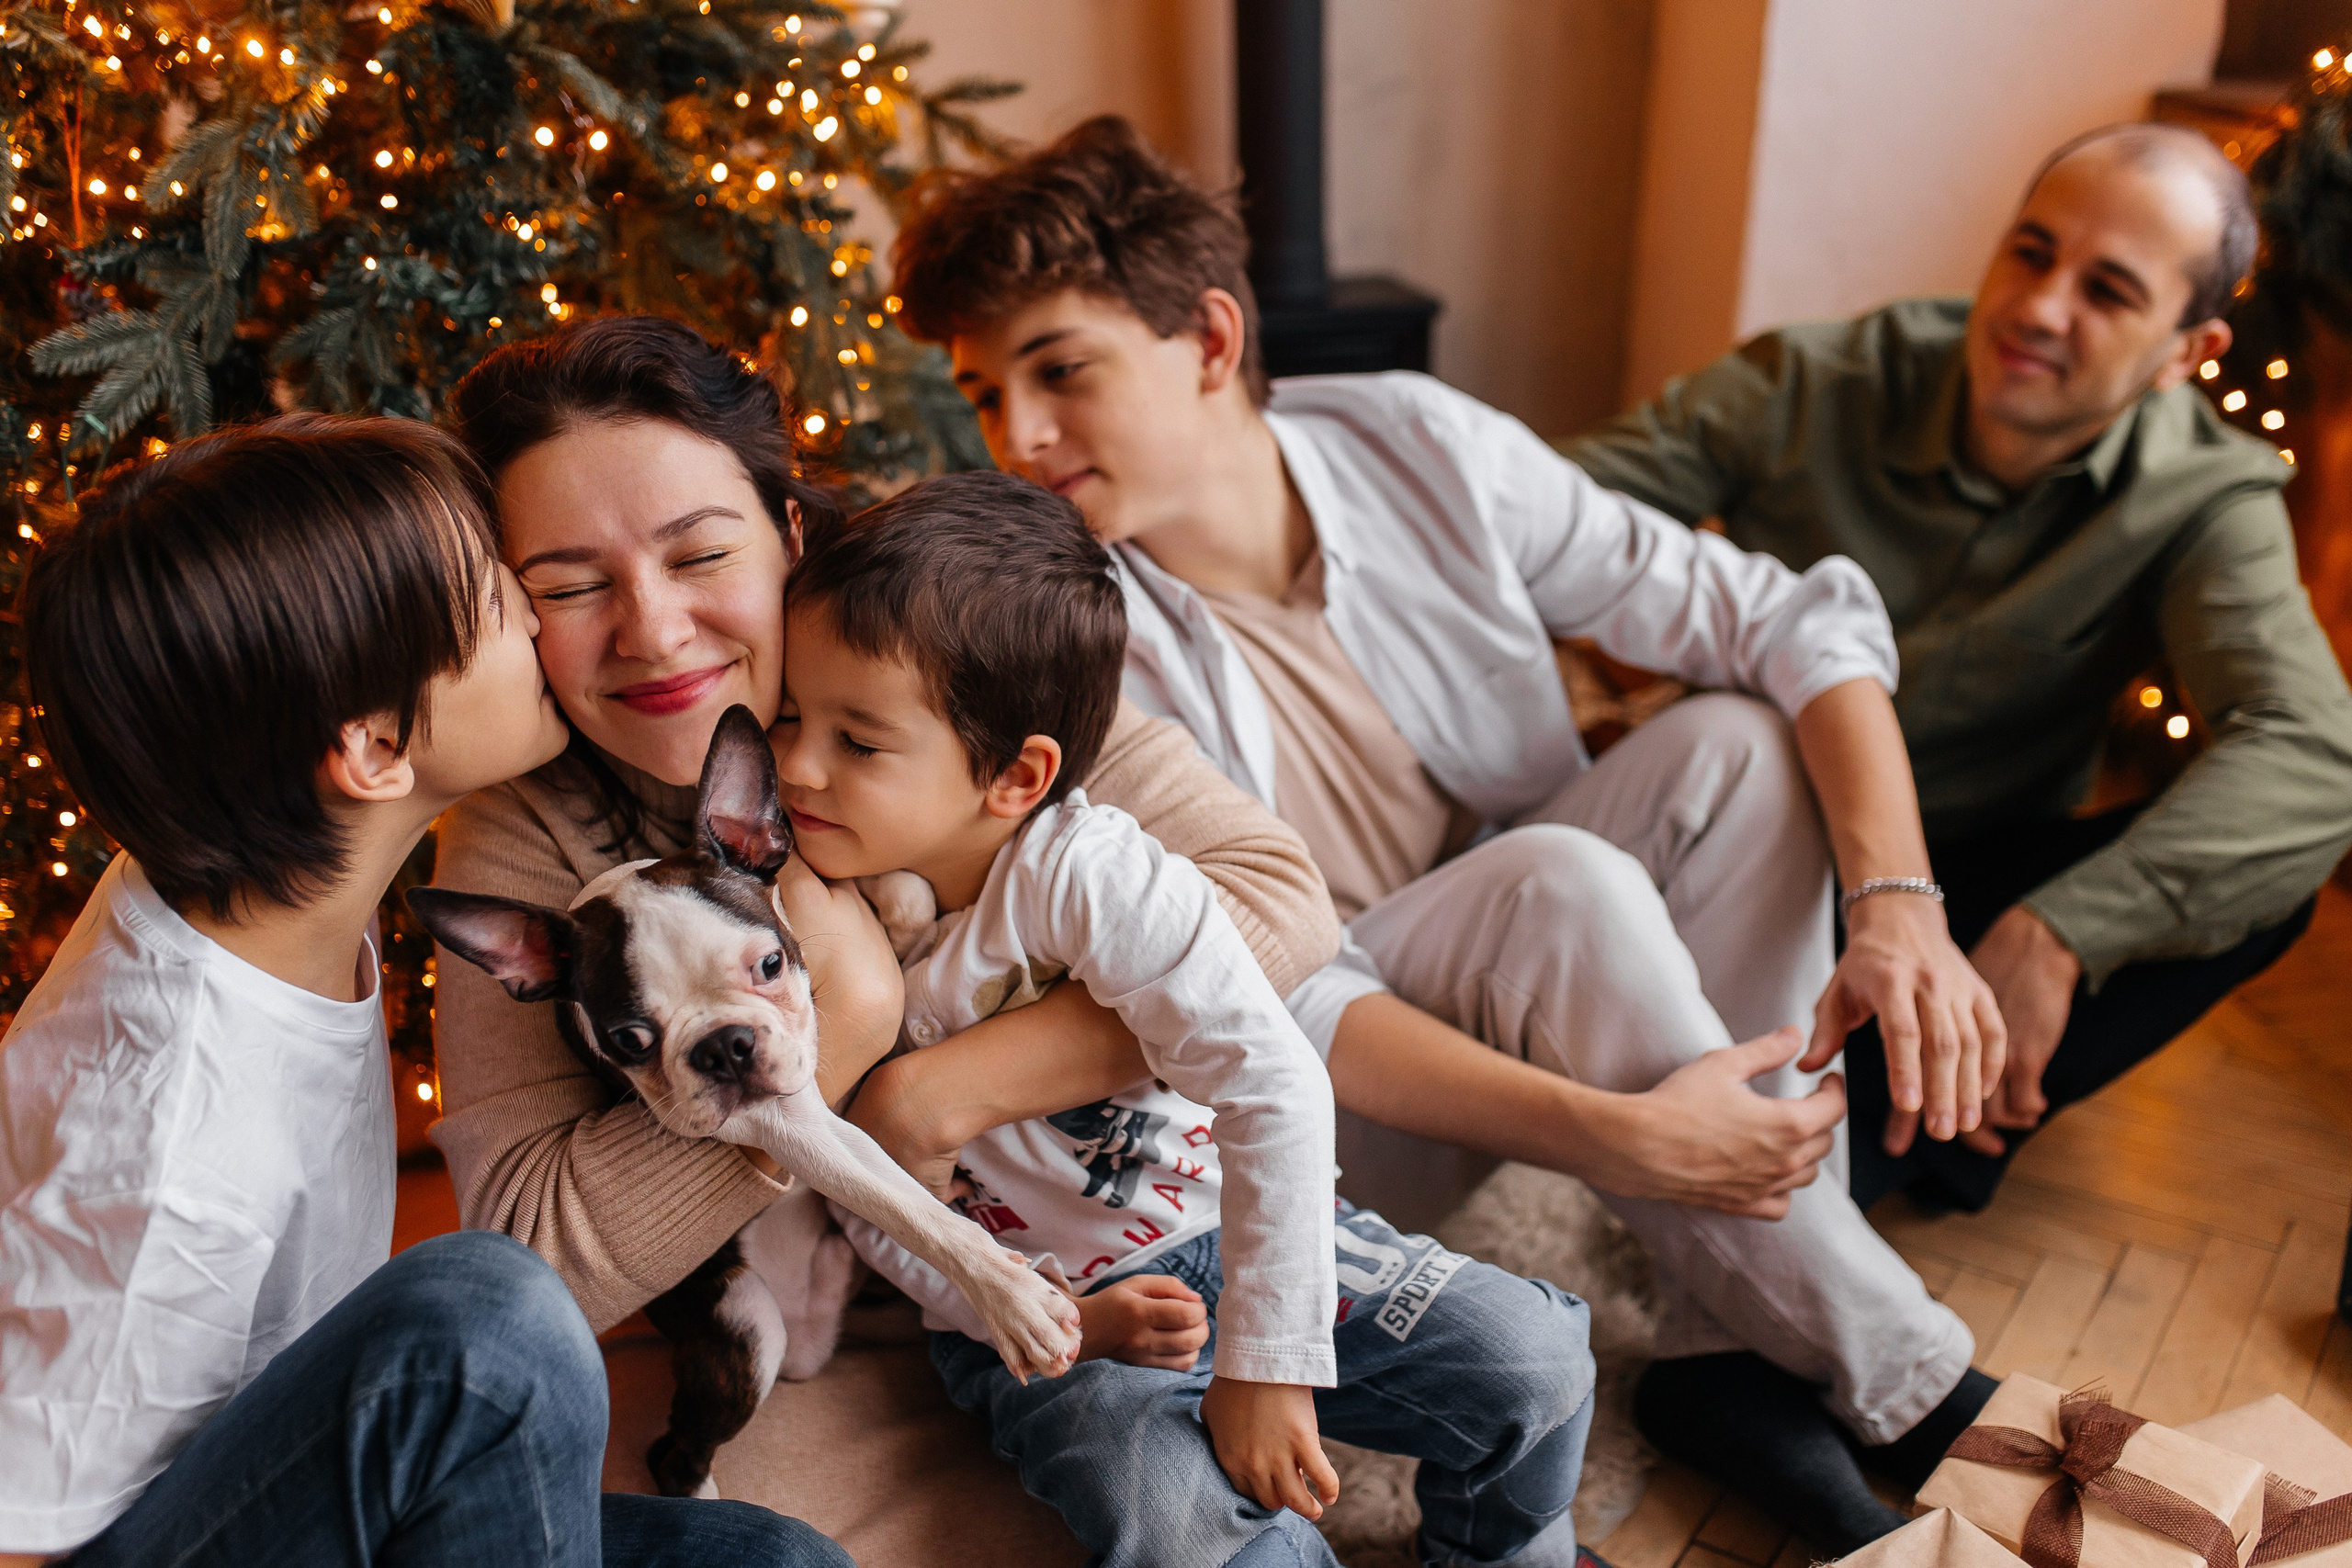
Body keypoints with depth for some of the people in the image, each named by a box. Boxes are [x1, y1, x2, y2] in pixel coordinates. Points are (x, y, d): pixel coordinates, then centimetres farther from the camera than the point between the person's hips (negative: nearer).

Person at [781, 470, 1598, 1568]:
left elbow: (1276, 1087, -28)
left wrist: (1267, 1358, -28)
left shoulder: (1088, 874, -24)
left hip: (1226, 1234, 0)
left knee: (1532, 1356, -11)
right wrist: (1064, 1320, -14)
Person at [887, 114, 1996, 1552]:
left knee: (1735, 743, -19)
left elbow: (1801, 621, -10)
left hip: (1552, 981, 5)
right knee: (1557, 883, -31)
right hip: (1350, 1099, -4)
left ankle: (1735, 1350, -18)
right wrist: (1612, 1137, -33)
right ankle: (1906, 1386, -19)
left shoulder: (1418, 448, -11)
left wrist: (1902, 906, -25)